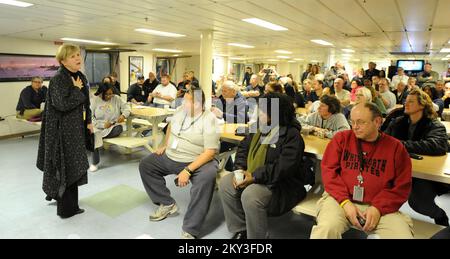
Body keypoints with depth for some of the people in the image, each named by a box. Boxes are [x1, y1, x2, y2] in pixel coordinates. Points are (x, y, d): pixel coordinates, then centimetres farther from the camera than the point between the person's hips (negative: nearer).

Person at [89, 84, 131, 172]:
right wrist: (102, 125, -18)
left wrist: (123, 115, -20)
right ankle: (95, 163, -20)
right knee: (93, 135, -32)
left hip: (113, 126, 0)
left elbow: (127, 107, 3)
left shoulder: (116, 98, 4)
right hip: (98, 127, 0)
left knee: (119, 129, -35)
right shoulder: (95, 100, 1)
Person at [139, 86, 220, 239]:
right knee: (145, 165, 8)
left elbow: (210, 151, -24)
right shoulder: (181, 110, 1)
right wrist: (164, 145, 14)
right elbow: (171, 125, 24)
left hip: (196, 162, -7)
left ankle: (190, 231, -27)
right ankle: (167, 203, 11)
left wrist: (187, 170, -31)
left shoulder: (209, 119, -19)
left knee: (207, 177, -36)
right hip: (169, 156, 8)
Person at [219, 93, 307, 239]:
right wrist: (240, 169, -8)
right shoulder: (259, 128, 9)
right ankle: (240, 231, 1)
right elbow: (244, 147, 10)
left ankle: (256, 236, -6)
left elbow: (284, 167, -25)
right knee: (225, 183, -9)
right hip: (250, 176, 8)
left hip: (281, 185, -8)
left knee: (250, 195, -33)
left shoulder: (292, 135, -16)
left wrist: (255, 176, -27)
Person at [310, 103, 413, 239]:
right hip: (341, 199, -2)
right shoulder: (341, 138, 4)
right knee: (326, 229, -30)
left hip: (380, 206, 2)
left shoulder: (395, 147, 4)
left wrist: (378, 207, -10)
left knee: (403, 235, -20)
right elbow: (328, 170, -1)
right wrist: (345, 201, -12)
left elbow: (402, 187, 4)